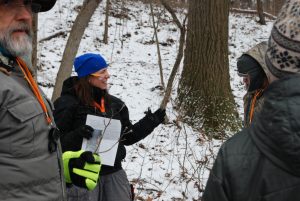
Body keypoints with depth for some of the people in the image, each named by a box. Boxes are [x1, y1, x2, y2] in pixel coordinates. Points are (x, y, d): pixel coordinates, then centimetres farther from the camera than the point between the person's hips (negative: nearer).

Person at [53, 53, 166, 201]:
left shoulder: (115, 104, 9)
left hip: (114, 173, 5)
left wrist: (151, 121, 7)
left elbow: (127, 137, 15)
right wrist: (76, 136, -28)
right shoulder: (67, 104, -9)